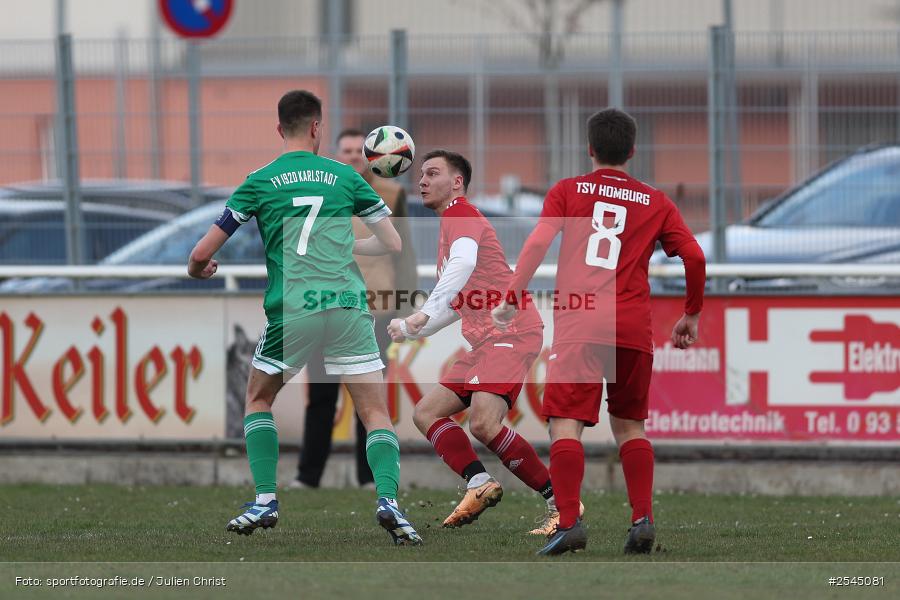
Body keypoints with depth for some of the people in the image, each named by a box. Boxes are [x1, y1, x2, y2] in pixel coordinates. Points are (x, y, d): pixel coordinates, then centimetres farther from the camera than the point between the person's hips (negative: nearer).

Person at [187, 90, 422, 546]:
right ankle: (388, 499, -18)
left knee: (258, 399, 23)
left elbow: (202, 255, 9)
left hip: (291, 311, 0)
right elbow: (393, 243, 15)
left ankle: (265, 500, 11)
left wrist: (199, 269, 34)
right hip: (347, 304, 0)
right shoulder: (345, 177, 13)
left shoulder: (260, 182, 9)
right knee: (375, 413, 5)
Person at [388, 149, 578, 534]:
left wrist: (427, 311, -36)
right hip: (485, 342, 11)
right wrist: (410, 329, 29)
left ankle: (560, 501, -19)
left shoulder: (460, 215, -4)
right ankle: (479, 485, -10)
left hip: (510, 333, -11)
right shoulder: (450, 226, 27)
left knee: (483, 423, -25)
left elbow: (464, 262, -27)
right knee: (426, 413, 6)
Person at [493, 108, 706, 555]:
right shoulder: (656, 203, 15)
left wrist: (512, 298, -4)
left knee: (565, 422, -7)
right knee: (630, 424, 17)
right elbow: (695, 258, 8)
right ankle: (643, 518, 5)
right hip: (634, 329, 3)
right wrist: (691, 315, 20)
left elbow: (538, 242, -5)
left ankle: (569, 523, -21)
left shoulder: (566, 191, 10)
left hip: (577, 327, -3)